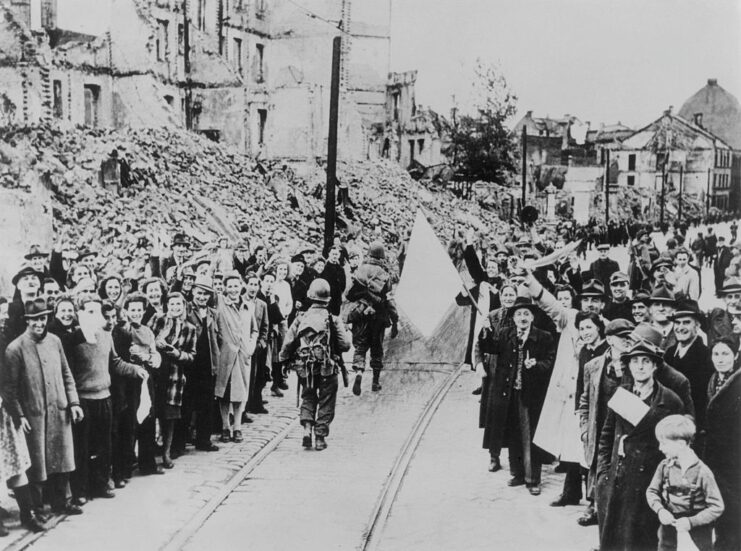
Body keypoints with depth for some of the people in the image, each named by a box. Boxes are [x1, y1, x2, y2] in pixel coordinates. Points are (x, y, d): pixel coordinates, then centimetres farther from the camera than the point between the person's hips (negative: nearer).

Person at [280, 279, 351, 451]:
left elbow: (288, 343, -4)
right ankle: (320, 437, 11)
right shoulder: (333, 320, -8)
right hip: (327, 369, -2)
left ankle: (307, 428, 1)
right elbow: (345, 344, -10)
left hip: (304, 368, 2)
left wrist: (284, 361, 11)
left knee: (308, 399, 20)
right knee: (326, 403, 10)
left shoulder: (301, 318, -2)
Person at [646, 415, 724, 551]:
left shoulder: (702, 472, -18)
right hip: (669, 530, 4)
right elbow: (652, 491, 7)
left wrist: (691, 522, -21)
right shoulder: (664, 466, -5)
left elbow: (717, 507, -13)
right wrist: (660, 510, -12)